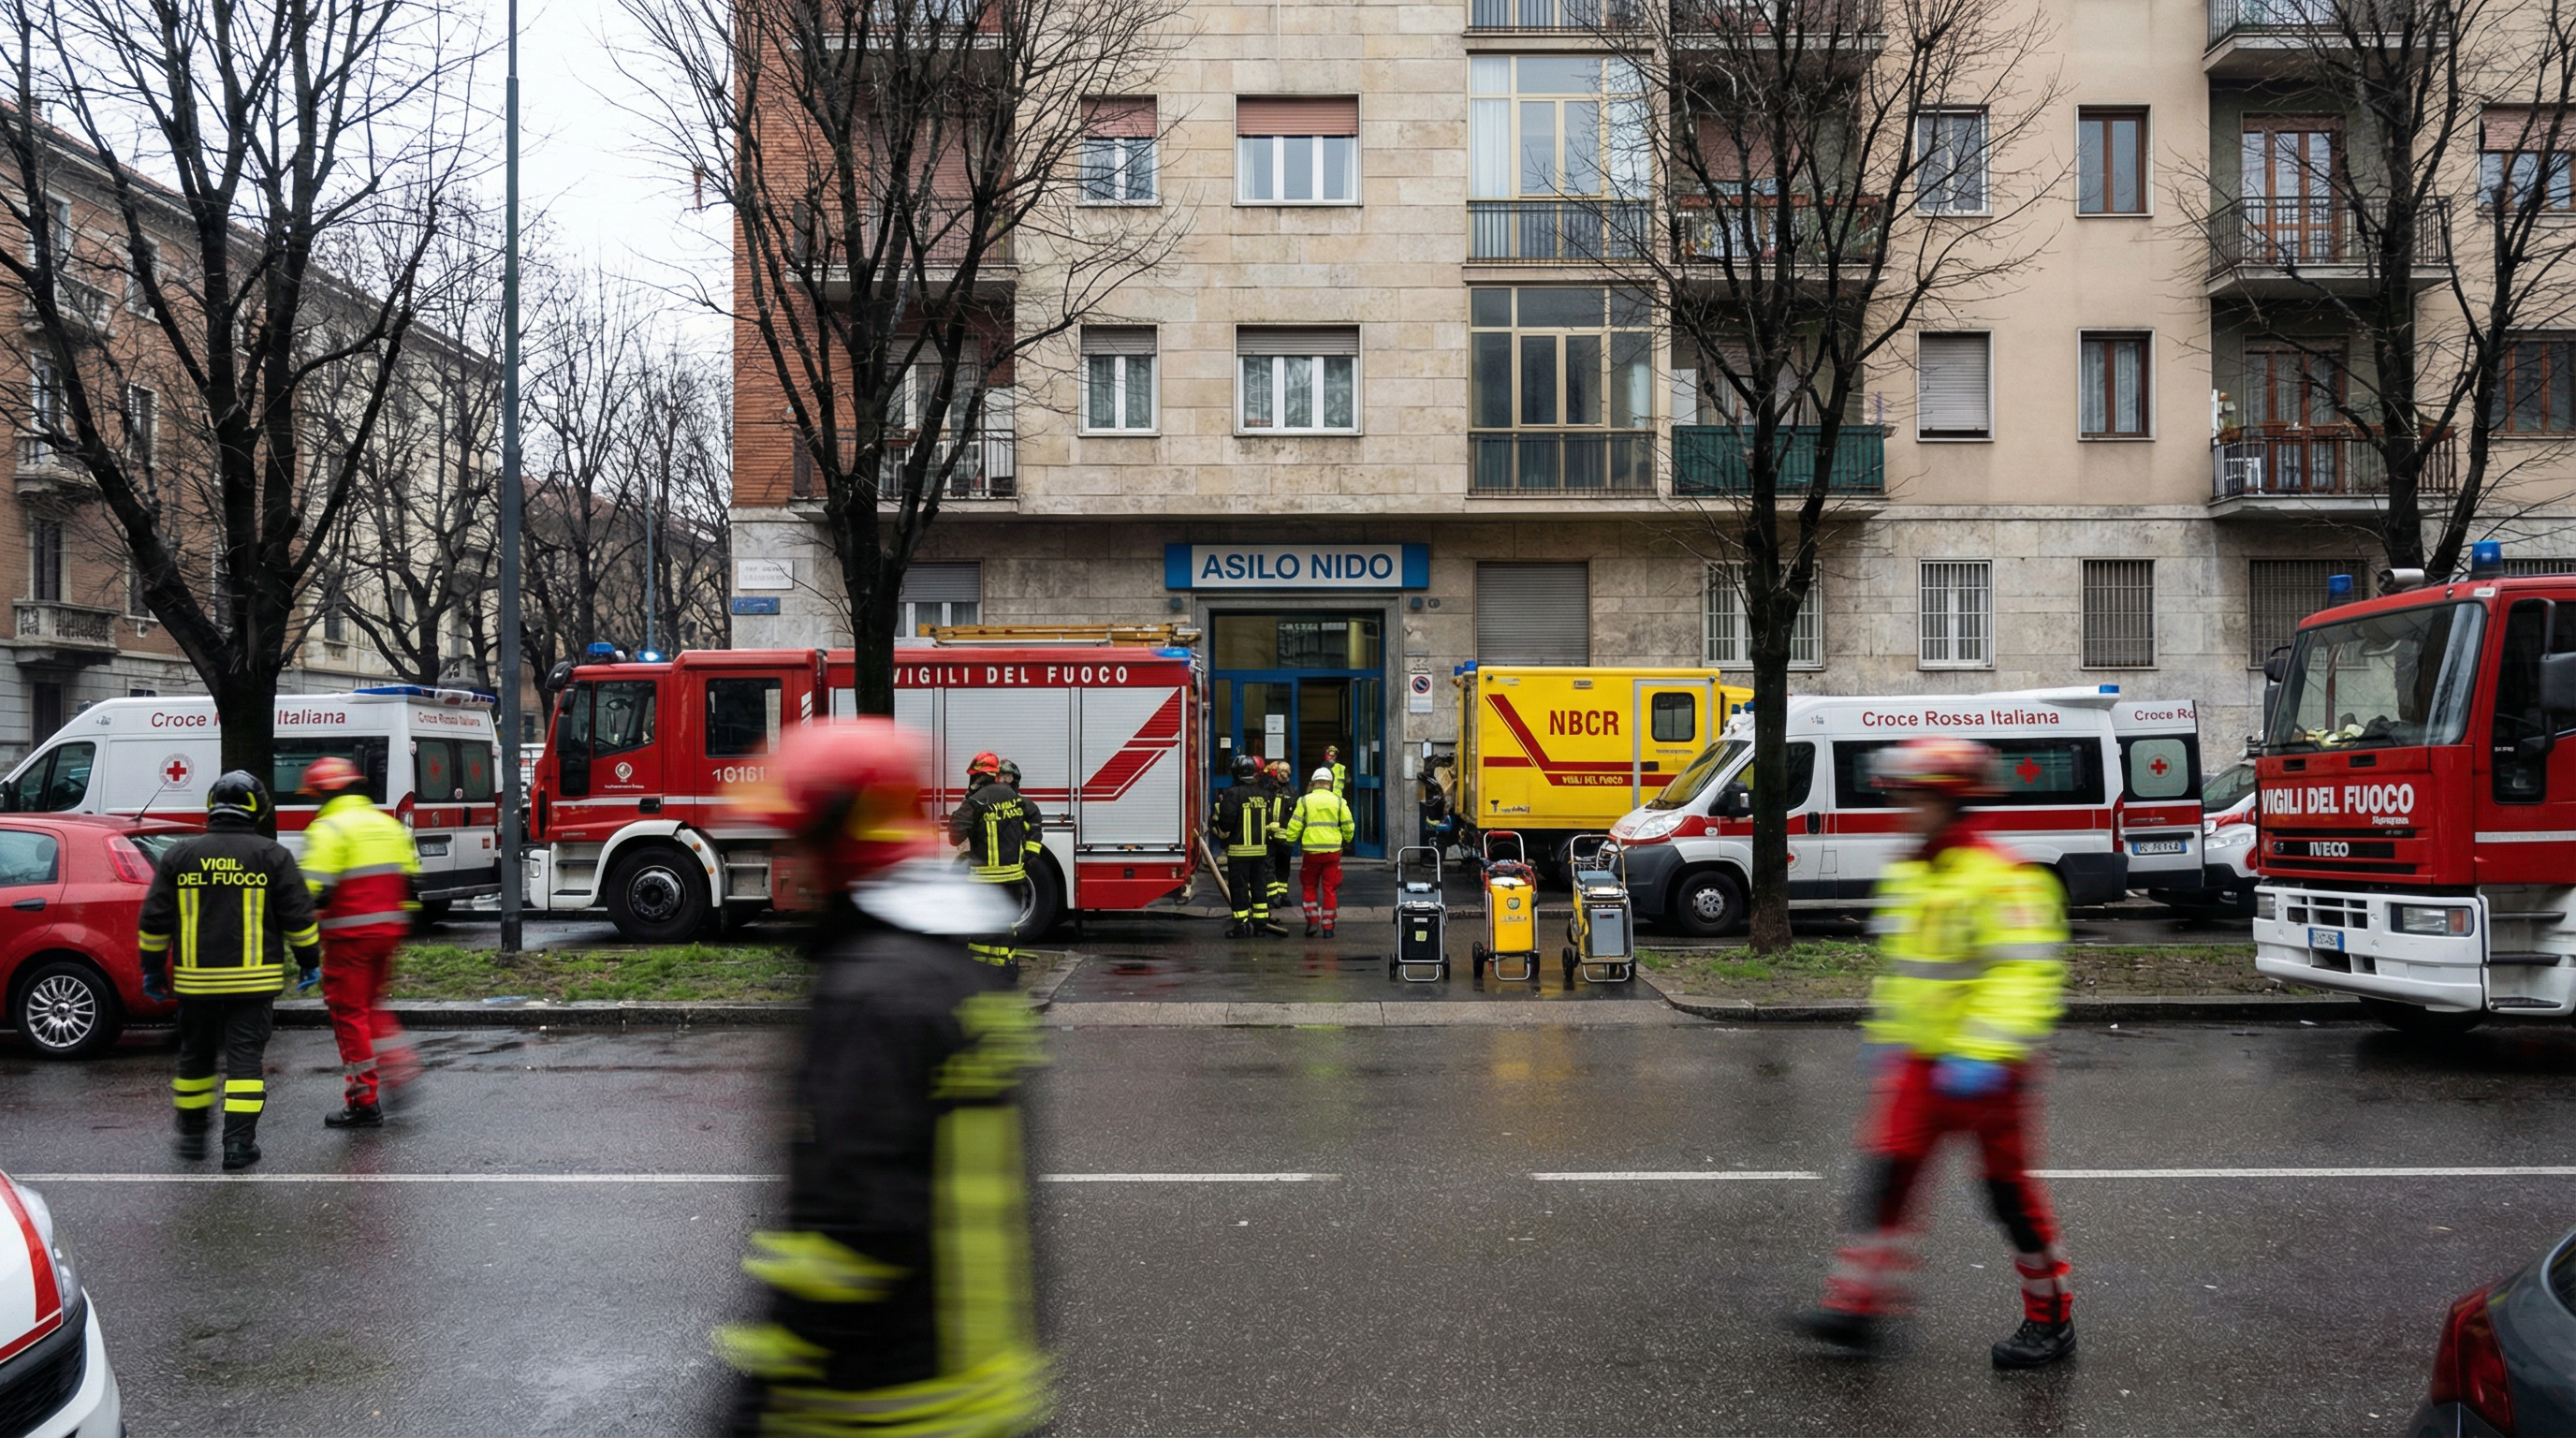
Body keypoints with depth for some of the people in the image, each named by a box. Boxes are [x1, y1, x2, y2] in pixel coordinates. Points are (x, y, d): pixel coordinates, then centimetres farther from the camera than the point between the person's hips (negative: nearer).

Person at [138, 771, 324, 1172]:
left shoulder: (179, 855, 3)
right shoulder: (272, 856, -3)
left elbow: (155, 919, 6)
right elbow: (299, 915, -2)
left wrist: (152, 967, 16)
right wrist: (309, 960, 10)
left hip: (195, 979, 2)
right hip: (254, 979, -2)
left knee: (195, 1055, 17)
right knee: (245, 1056, 0)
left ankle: (192, 1134, 28)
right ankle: (239, 1142, -2)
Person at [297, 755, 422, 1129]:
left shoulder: (327, 829, -11)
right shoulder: (389, 825, 13)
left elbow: (314, 889, -18)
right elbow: (410, 878, 17)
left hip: (350, 935, -7)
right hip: (388, 930, 7)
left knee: (350, 1013, 1)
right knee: (371, 1003, 24)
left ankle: (364, 1102, 5)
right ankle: (399, 1065, 14)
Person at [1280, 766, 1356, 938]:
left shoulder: (1305, 801, 1)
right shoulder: (1338, 801, 4)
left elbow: (1294, 826, -2)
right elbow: (1349, 826, 6)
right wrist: (1346, 840, 23)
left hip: (1311, 850, -1)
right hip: (1333, 851, 1)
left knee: (1310, 887, 15)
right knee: (1330, 889, 6)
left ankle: (1312, 920, 5)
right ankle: (1327, 927, 5)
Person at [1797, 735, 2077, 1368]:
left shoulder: (2001, 877, -17)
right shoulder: (1906, 875, 10)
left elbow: (2028, 974, -23)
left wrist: (1984, 1056, -28)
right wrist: (1884, 1035, 22)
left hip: (1986, 1068, -7)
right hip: (1921, 1060, 7)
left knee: (2008, 1185, 4)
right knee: (1888, 1168, 1)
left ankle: (2051, 1318, 21)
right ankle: (1859, 1304, 5)